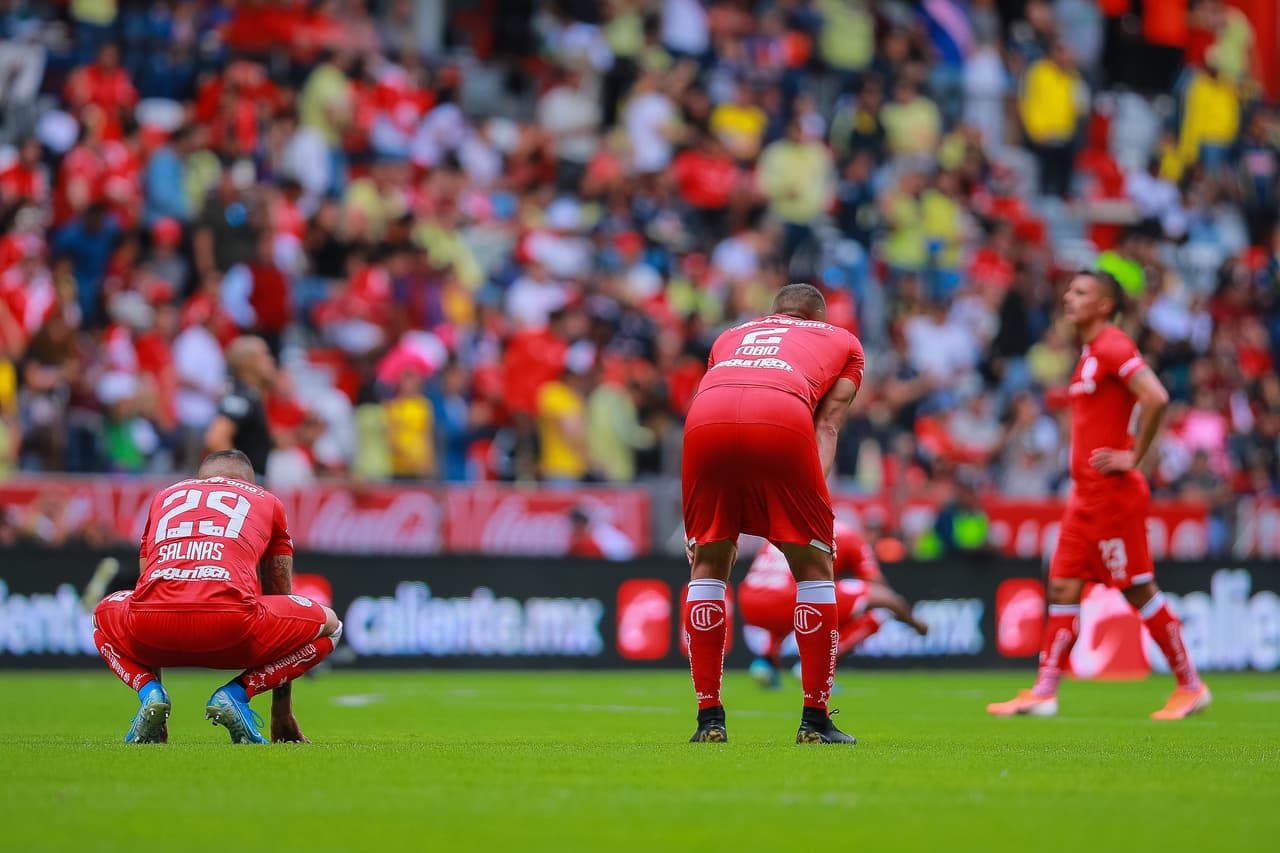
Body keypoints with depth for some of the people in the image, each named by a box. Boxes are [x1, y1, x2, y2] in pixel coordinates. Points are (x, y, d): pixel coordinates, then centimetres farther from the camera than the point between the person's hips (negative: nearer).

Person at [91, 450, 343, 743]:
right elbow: (281, 607, 36)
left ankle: (149, 691, 9)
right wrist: (282, 713, 43)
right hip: (231, 630, -2)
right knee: (328, 625, 25)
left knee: (104, 615, 39)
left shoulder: (164, 497, 35)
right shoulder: (267, 502, 30)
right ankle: (236, 693, 4)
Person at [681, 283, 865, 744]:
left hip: (704, 418, 2)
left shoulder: (732, 336, 41)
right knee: (814, 567, 13)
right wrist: (814, 490, 7)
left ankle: (709, 718, 16)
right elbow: (828, 423, 19)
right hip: (782, 418, -2)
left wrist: (723, 525, 33)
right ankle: (815, 720, 12)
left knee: (707, 566, 19)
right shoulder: (843, 341, 34)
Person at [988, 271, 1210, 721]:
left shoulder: (1113, 347, -14)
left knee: (1139, 590, -3)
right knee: (1063, 587, 4)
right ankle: (1044, 692, 4)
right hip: (1086, 495, 10)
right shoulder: (1090, 353, 16)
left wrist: (1134, 456, -20)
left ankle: (1191, 687, 7)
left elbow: (1155, 398, -26)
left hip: (1111, 494, -10)